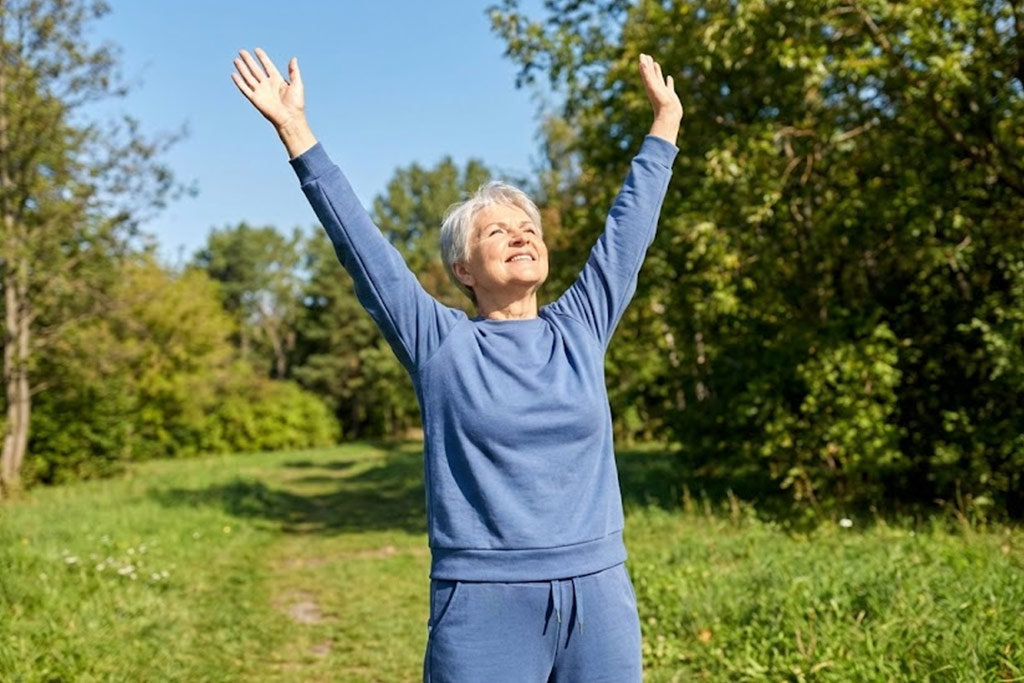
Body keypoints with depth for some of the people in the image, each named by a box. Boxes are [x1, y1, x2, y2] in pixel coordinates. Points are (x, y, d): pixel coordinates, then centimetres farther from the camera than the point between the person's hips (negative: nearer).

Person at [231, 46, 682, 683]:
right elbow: (360, 241, -3)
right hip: (484, 604, -3)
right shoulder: (439, 343, -1)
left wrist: (666, 121, 22)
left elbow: (628, 229, 15)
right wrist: (295, 129, -4)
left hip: (600, 596, 3)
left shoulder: (579, 330, 7)